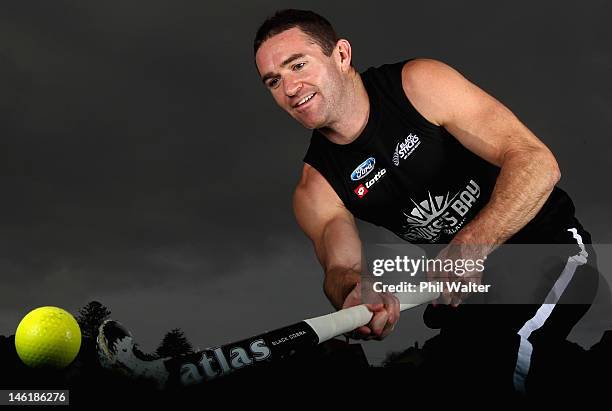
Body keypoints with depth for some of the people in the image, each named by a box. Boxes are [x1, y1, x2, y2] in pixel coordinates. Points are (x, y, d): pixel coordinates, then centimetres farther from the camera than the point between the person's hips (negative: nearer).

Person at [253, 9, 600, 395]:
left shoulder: (420, 83, -16)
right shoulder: (316, 191, -4)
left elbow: (538, 162, -22)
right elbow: (340, 265, -15)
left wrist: (471, 245, -38)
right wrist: (353, 290, -41)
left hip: (550, 245, -4)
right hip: (464, 276, 4)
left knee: (502, 362, -26)